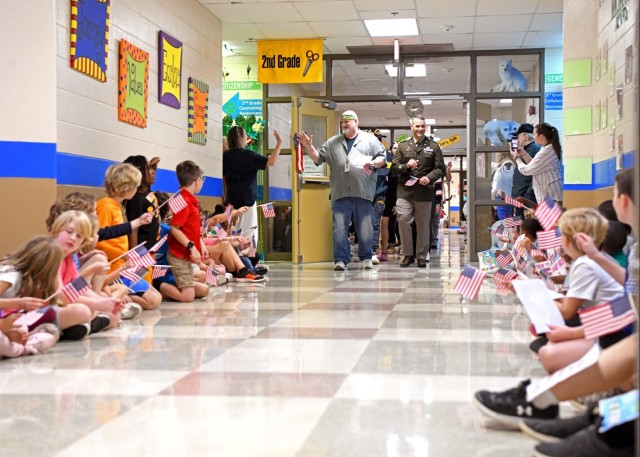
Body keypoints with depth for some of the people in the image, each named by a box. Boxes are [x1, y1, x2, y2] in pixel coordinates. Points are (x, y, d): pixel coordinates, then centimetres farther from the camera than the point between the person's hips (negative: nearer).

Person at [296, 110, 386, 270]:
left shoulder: (370, 140, 7)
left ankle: (366, 258, 18)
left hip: (363, 192, -1)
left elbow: (382, 157, 6)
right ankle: (341, 259, 4)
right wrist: (309, 147, -4)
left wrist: (373, 163, -13)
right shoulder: (333, 142, 13)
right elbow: (318, 158, 11)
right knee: (340, 227, -1)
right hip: (340, 193, 2)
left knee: (365, 227, 5)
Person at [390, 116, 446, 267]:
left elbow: (440, 169, 5)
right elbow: (393, 168, 8)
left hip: (424, 192, 0)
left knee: (423, 225, 5)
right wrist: (406, 166, -12)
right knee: (403, 221, -9)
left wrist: (429, 177, -13)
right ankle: (408, 254, 5)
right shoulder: (403, 146, 12)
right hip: (405, 191, 0)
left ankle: (421, 256, 14)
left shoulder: (433, 146, 10)